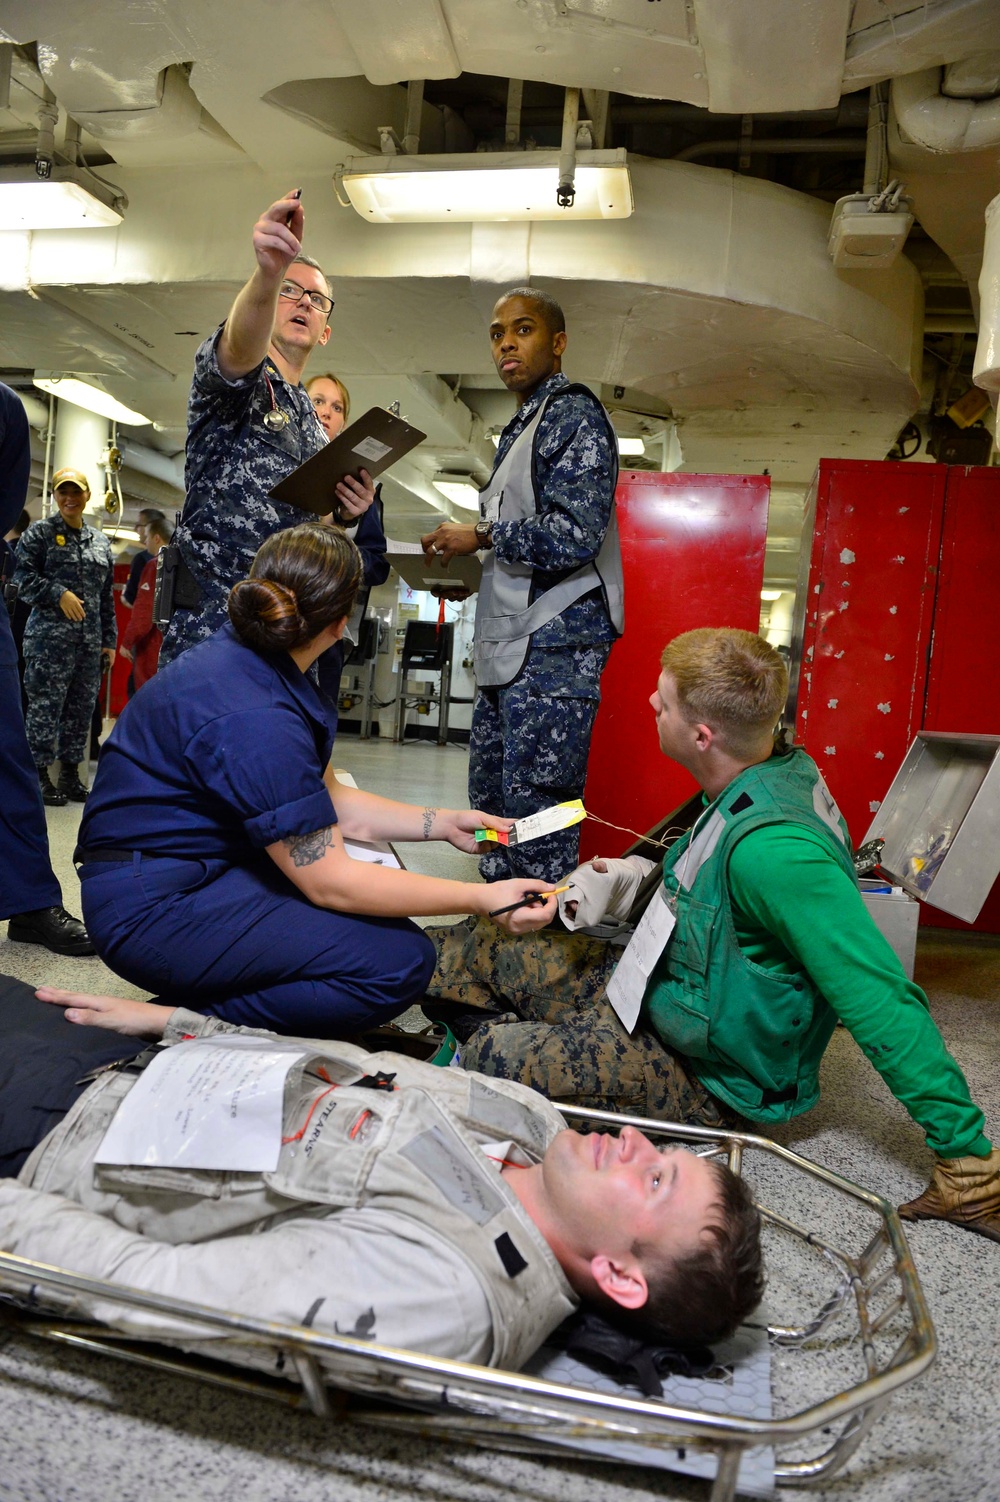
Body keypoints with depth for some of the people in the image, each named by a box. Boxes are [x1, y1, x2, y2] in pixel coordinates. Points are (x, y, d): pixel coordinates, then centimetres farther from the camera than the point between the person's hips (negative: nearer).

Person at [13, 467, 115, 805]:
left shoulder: (101, 542, 17)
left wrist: (109, 639, 13)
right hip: (49, 637, -5)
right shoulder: (39, 533, 4)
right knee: (45, 706, -3)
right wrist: (59, 594, -16)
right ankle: (39, 775, 5)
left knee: (82, 708, 7)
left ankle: (71, 773, 16)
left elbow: (107, 597, 17)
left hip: (89, 641, 5)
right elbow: (23, 578, -3)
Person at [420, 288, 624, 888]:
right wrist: (462, 556, 14)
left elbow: (574, 534, -19)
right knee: (491, 795, 15)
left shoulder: (573, 413, -6)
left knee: (535, 814, -9)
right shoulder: (521, 430, 24)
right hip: (512, 646, 11)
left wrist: (481, 536, -9)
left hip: (554, 643, -11)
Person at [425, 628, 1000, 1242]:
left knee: (492, 1055, -20)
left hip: (708, 1074, -8)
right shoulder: (778, 771, -5)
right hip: (664, 981, 9)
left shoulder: (773, 850, -35)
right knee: (489, 950, 8)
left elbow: (883, 1004, -32)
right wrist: (637, 883, 5)